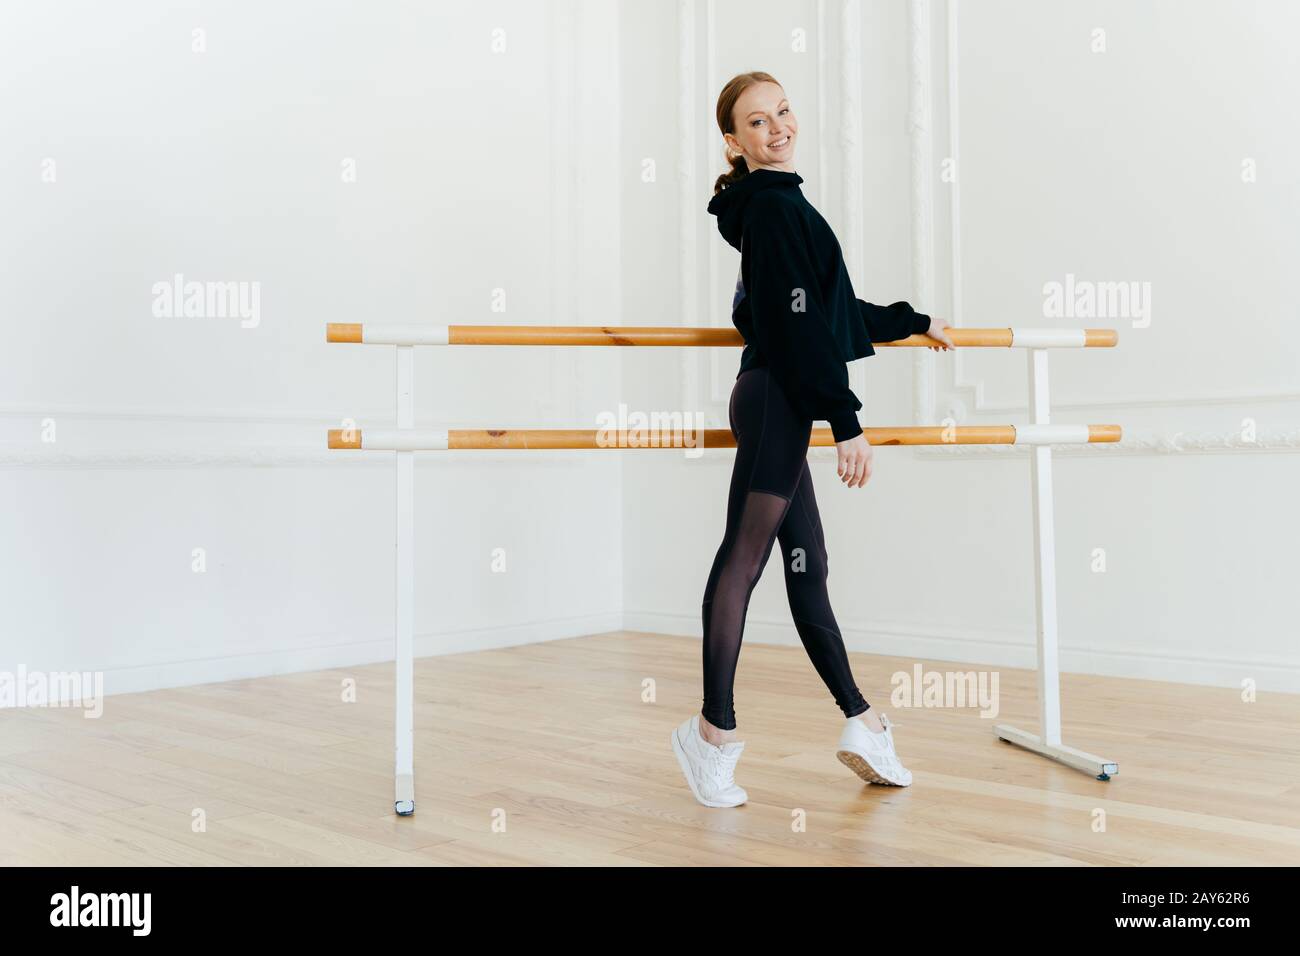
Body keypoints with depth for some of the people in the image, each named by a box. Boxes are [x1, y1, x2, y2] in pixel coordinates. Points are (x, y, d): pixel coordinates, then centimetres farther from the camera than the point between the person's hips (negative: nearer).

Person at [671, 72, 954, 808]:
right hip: (777, 400, -11)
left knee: (807, 565, 11)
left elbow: (831, 308, 30)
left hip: (778, 405, 11)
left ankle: (862, 724, 18)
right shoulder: (775, 204, -9)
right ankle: (716, 731, -2)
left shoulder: (778, 206, 22)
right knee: (745, 556, -8)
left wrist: (913, 322, 42)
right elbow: (800, 325, -16)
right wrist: (848, 421, -18)